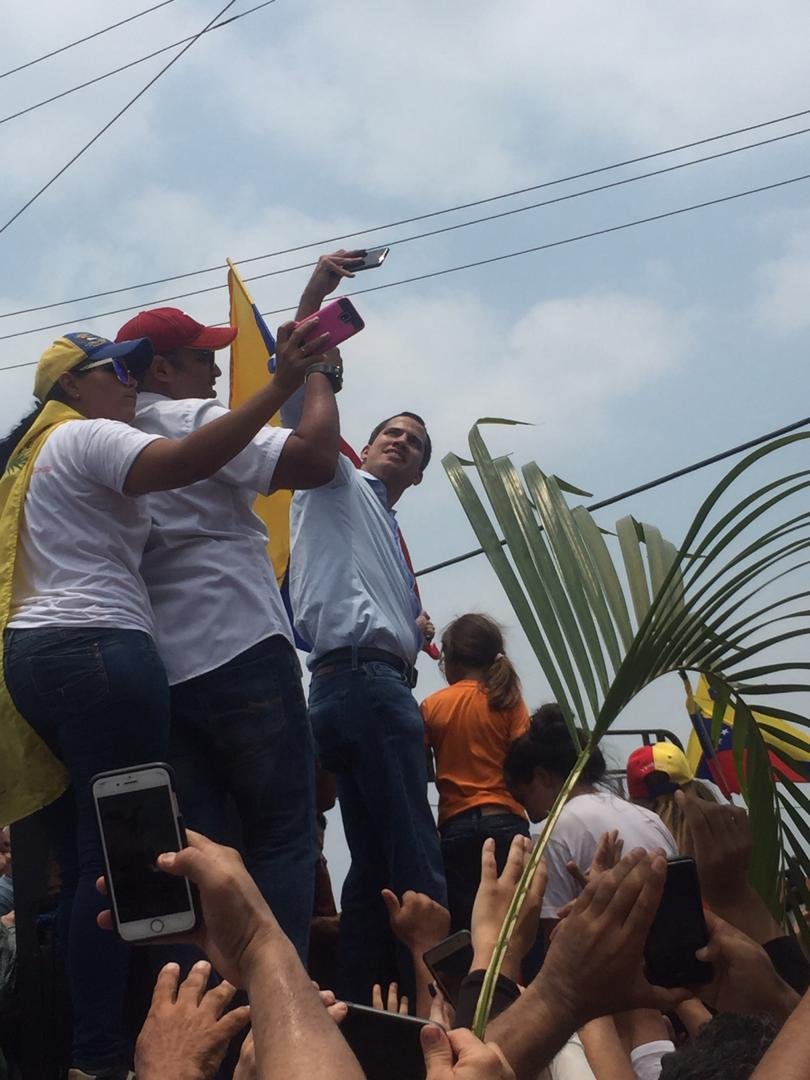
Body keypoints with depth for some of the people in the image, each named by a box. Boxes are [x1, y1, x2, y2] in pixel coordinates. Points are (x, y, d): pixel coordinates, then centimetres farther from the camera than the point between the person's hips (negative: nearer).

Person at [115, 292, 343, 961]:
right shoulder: (194, 419, -5)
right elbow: (314, 459, -14)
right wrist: (315, 372, 0)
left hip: (160, 672, 8)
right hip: (240, 652, -7)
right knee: (283, 840, -3)